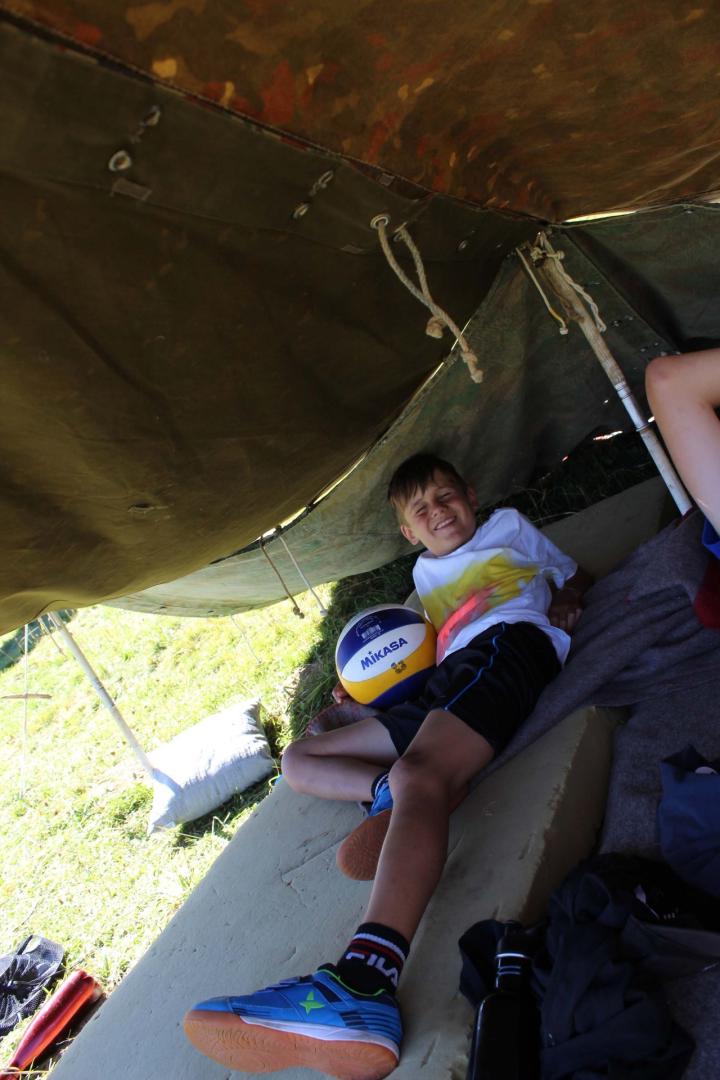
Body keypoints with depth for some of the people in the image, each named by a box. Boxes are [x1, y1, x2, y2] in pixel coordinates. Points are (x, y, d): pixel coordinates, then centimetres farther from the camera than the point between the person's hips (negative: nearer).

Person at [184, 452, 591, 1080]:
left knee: (417, 774, -37)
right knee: (298, 759, 5)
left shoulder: (508, 527, 27)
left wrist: (565, 600, 7)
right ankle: (390, 793, -24)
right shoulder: (426, 572, 37)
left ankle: (363, 984, -56)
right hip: (442, 690, 7)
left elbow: (575, 575, 30)